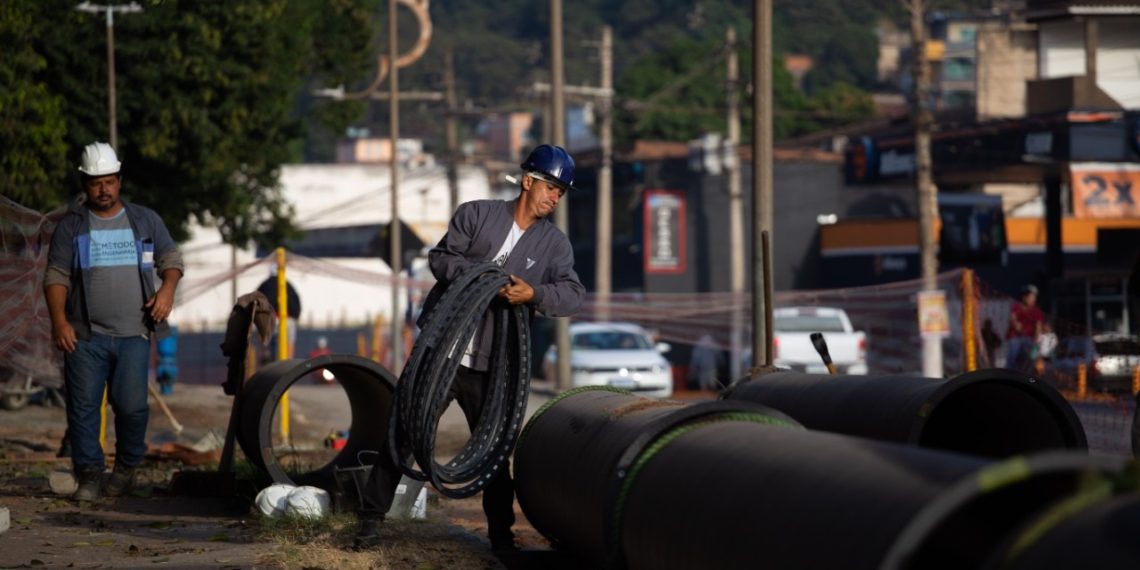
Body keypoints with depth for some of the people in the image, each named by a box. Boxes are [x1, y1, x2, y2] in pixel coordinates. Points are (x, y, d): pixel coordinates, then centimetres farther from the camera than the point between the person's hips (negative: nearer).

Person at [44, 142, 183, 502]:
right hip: (85, 336, 0)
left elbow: (171, 258, 18)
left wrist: (168, 288, -4)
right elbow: (56, 276, 3)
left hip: (133, 335, 0)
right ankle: (89, 475, 4)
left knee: (132, 405, -7)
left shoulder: (145, 221, 12)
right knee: (83, 406, -4)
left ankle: (126, 468, 13)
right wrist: (59, 320, -10)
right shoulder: (71, 226, 7)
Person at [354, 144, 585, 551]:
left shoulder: (554, 243, 5)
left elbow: (573, 294, -7)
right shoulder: (477, 215, 0)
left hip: (489, 366, 2)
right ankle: (372, 518, 11)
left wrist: (534, 294, -25)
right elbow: (440, 258, -5)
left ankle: (501, 533, 18)